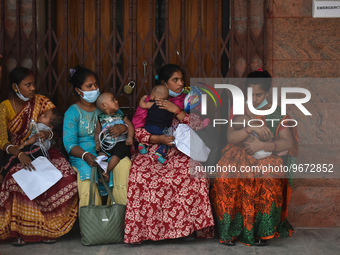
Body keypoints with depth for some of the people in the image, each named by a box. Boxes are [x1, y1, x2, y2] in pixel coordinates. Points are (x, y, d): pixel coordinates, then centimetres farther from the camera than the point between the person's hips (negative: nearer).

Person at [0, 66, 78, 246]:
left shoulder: (41, 101, 3)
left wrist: (49, 134, -26)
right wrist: (19, 153, -33)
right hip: (19, 154, -1)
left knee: (65, 174, -29)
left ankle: (48, 226, -14)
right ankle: (19, 229, -18)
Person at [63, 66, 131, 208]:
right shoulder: (72, 112, 5)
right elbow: (69, 143, -5)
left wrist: (123, 127, -12)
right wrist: (85, 155, -26)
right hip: (82, 156, -2)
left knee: (124, 162, -29)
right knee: (86, 170, -34)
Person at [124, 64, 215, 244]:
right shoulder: (148, 101, 9)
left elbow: (198, 125, 0)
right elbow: (136, 129, 0)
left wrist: (177, 111, -9)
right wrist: (158, 139, -13)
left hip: (178, 153, 1)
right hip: (151, 151, -1)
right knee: (140, 175, -32)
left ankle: (186, 226, -21)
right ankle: (139, 230, -21)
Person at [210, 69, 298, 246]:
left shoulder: (276, 113, 6)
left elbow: (288, 142, -4)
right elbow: (230, 137, -4)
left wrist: (263, 145, -18)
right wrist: (251, 128, -21)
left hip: (267, 157, -1)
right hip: (239, 155, 1)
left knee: (269, 179, -35)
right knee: (226, 178, -32)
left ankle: (262, 230, -21)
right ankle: (230, 229, -19)